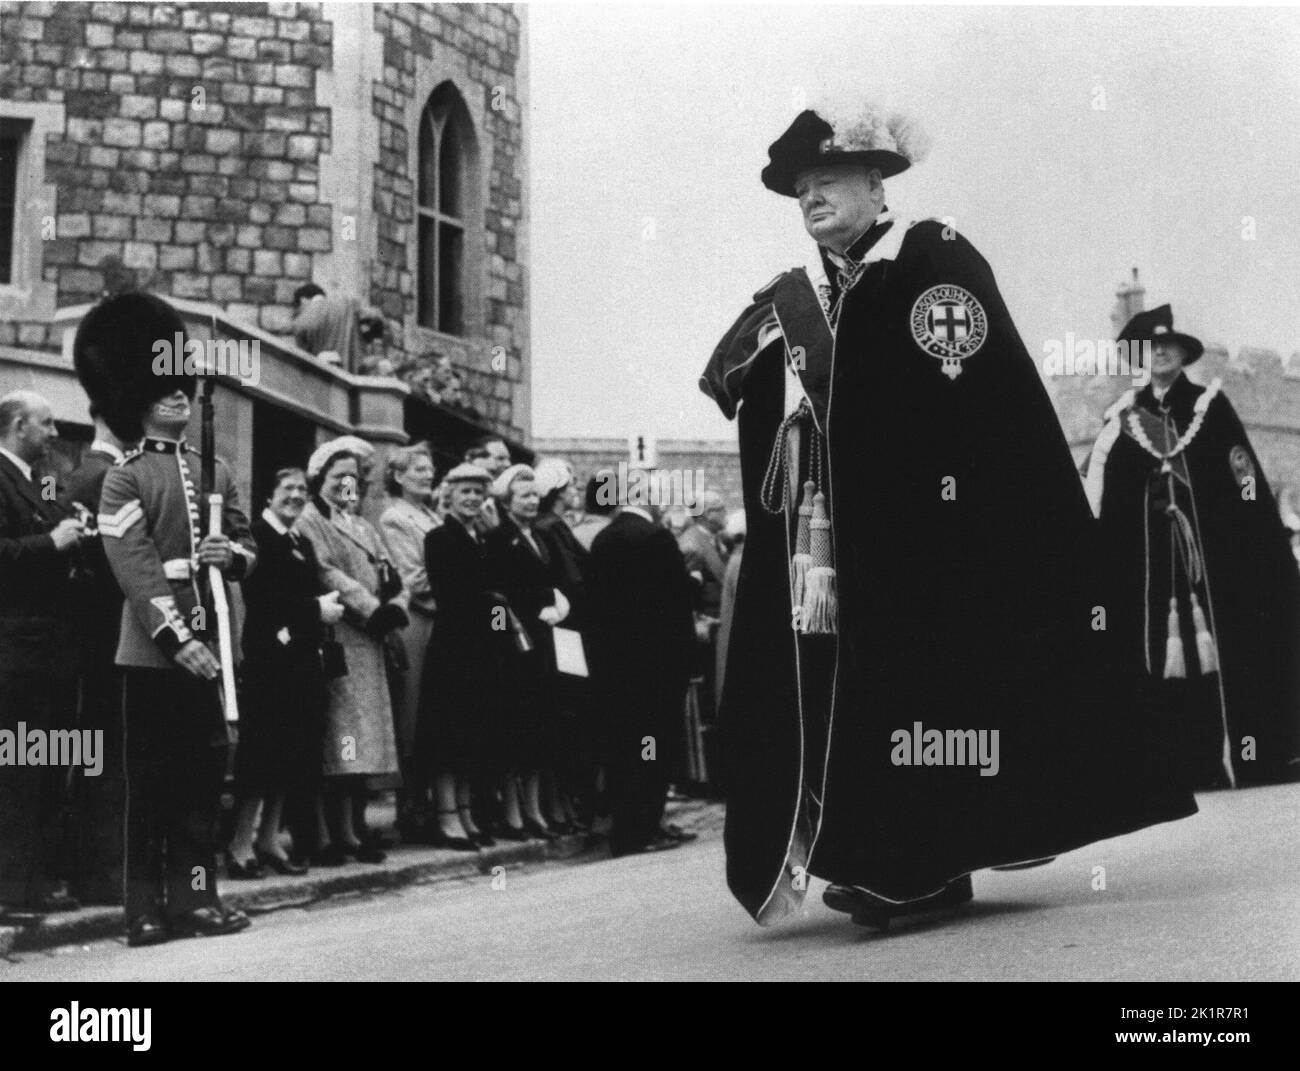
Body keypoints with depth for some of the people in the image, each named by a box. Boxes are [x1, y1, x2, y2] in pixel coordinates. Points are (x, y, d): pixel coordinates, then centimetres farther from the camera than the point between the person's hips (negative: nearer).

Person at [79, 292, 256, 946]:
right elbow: (136, 568, -11)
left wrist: (231, 554, -6)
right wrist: (178, 639, -20)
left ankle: (194, 898, 17)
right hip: (153, 649, -5)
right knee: (150, 780, 0)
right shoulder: (125, 478, -2)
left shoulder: (216, 471, 16)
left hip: (211, 644, 5)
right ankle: (146, 909, 6)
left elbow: (248, 549, 18)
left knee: (202, 775, 8)